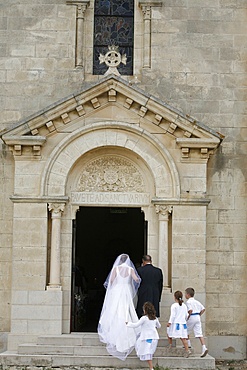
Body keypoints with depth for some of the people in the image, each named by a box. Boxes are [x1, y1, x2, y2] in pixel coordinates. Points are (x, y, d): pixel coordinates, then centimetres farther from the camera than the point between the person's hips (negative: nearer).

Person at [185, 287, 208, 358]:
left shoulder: (188, 302, -9)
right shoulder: (197, 302, 13)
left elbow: (190, 310, -23)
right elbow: (203, 309, 13)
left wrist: (188, 316, -10)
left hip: (192, 317, -6)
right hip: (198, 317, 6)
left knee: (186, 331, 19)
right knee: (199, 334, -1)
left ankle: (188, 344, 27)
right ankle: (204, 348, -13)